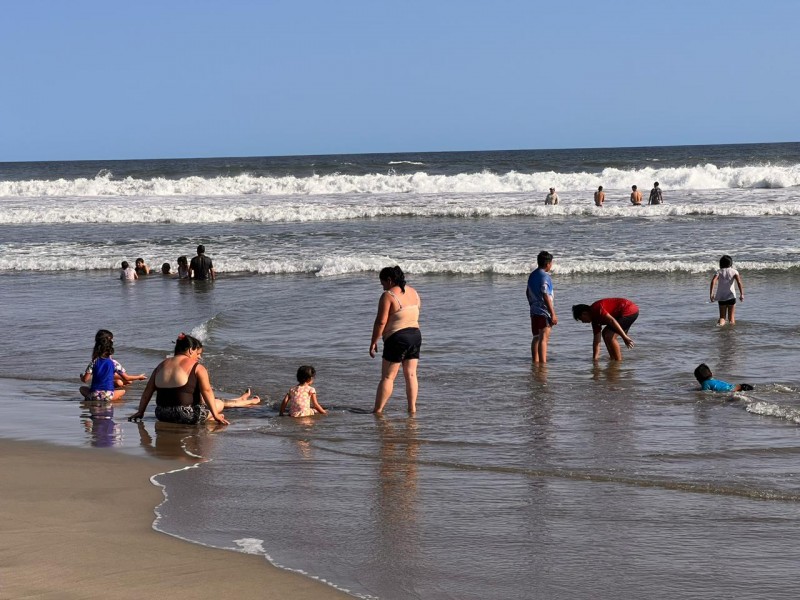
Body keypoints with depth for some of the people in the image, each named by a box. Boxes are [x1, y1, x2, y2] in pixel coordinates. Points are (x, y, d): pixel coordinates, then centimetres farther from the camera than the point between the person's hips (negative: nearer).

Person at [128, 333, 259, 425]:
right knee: (218, 403, 18)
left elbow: (147, 391, 15)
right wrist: (215, 415, -9)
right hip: (186, 416, -7)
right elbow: (206, 391, -10)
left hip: (161, 415, 7)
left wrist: (140, 412, 21)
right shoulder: (197, 368, -3)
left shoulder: (162, 365, 13)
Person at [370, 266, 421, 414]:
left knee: (387, 376, -3)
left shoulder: (388, 296, -13)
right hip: (415, 334, 7)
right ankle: (412, 408, 7)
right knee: (411, 374, 9)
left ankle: (378, 410, -2)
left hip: (397, 338, -7)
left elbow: (381, 321, -16)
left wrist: (373, 342, -10)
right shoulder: (413, 292, 11)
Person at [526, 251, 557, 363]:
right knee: (544, 339, -11)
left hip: (534, 311, 9)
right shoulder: (544, 276, -15)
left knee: (536, 338, 14)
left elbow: (527, 292, 21)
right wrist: (553, 314, -19)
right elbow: (546, 296, -20)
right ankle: (543, 362, -16)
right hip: (544, 312, -9)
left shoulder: (532, 275, 12)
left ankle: (536, 361, 18)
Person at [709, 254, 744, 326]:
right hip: (731, 296, -1)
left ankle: (720, 323, -21)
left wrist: (711, 293, -18)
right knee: (731, 318, 11)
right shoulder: (734, 271, 2)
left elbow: (713, 281, -13)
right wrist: (741, 294, -16)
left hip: (721, 297, 1)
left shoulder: (719, 272, 4)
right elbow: (739, 282, -12)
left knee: (722, 317, 8)